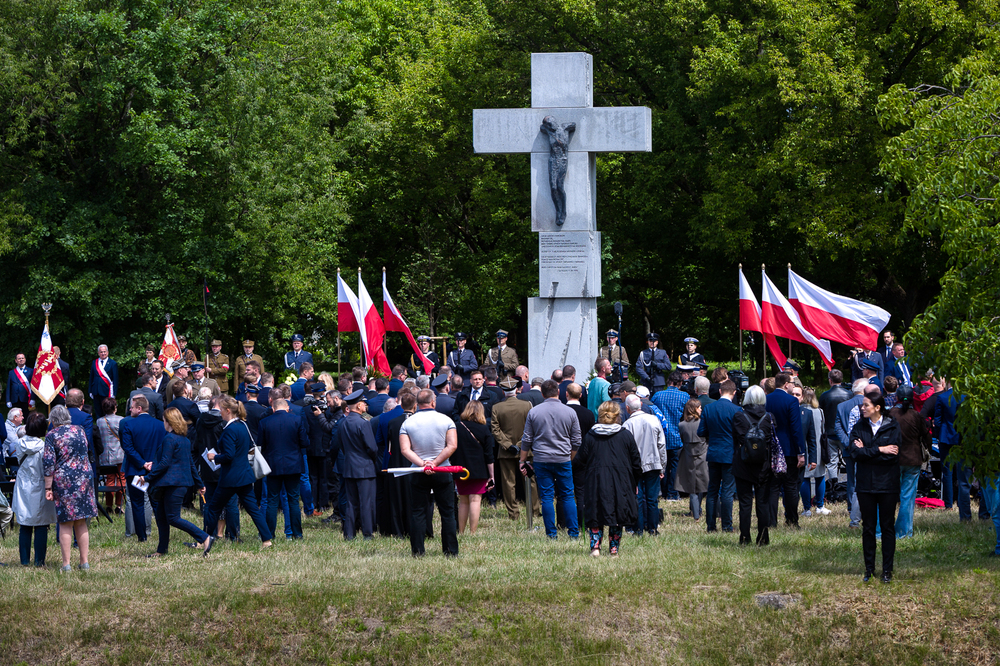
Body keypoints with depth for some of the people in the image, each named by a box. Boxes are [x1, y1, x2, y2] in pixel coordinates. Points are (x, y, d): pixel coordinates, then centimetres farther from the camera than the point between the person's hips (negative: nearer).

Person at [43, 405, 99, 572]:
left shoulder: (52, 436, -6)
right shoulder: (79, 430, 8)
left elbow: (48, 463, -10)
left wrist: (48, 488, -7)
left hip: (63, 481, -4)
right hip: (84, 478, 4)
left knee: (65, 524, 0)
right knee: (81, 523, 11)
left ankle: (66, 564, -2)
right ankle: (85, 561, 10)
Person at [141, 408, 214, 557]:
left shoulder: (169, 438, -14)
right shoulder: (185, 439, 14)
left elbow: (165, 463, -19)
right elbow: (191, 463, 21)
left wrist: (148, 477, -15)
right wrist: (199, 483, 27)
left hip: (173, 485, -10)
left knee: (173, 518, -8)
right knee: (161, 516, 13)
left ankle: (205, 539, -13)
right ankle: (161, 550, 15)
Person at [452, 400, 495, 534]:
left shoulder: (457, 428, 0)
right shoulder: (484, 430, -4)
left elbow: (451, 451, 4)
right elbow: (489, 455, -3)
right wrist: (491, 476, 1)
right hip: (479, 472, -2)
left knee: (463, 502, 12)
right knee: (475, 500, -3)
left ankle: (461, 532, 15)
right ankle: (472, 533, -9)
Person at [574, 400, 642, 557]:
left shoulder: (591, 436, -4)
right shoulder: (626, 435, -4)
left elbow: (579, 461, 0)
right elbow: (636, 463, 2)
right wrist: (634, 482, 15)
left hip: (596, 483, 0)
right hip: (620, 484, 0)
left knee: (595, 516, 8)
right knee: (617, 519, 9)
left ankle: (595, 546, -4)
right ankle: (613, 548, 9)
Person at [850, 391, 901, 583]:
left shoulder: (892, 427, -2)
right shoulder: (859, 427, 5)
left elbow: (893, 455, -13)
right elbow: (855, 453, -8)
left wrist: (866, 451, -10)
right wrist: (879, 450, -15)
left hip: (887, 484, -2)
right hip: (865, 484, 2)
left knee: (887, 527, 2)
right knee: (868, 527, 6)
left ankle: (887, 569, 8)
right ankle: (869, 569, 14)